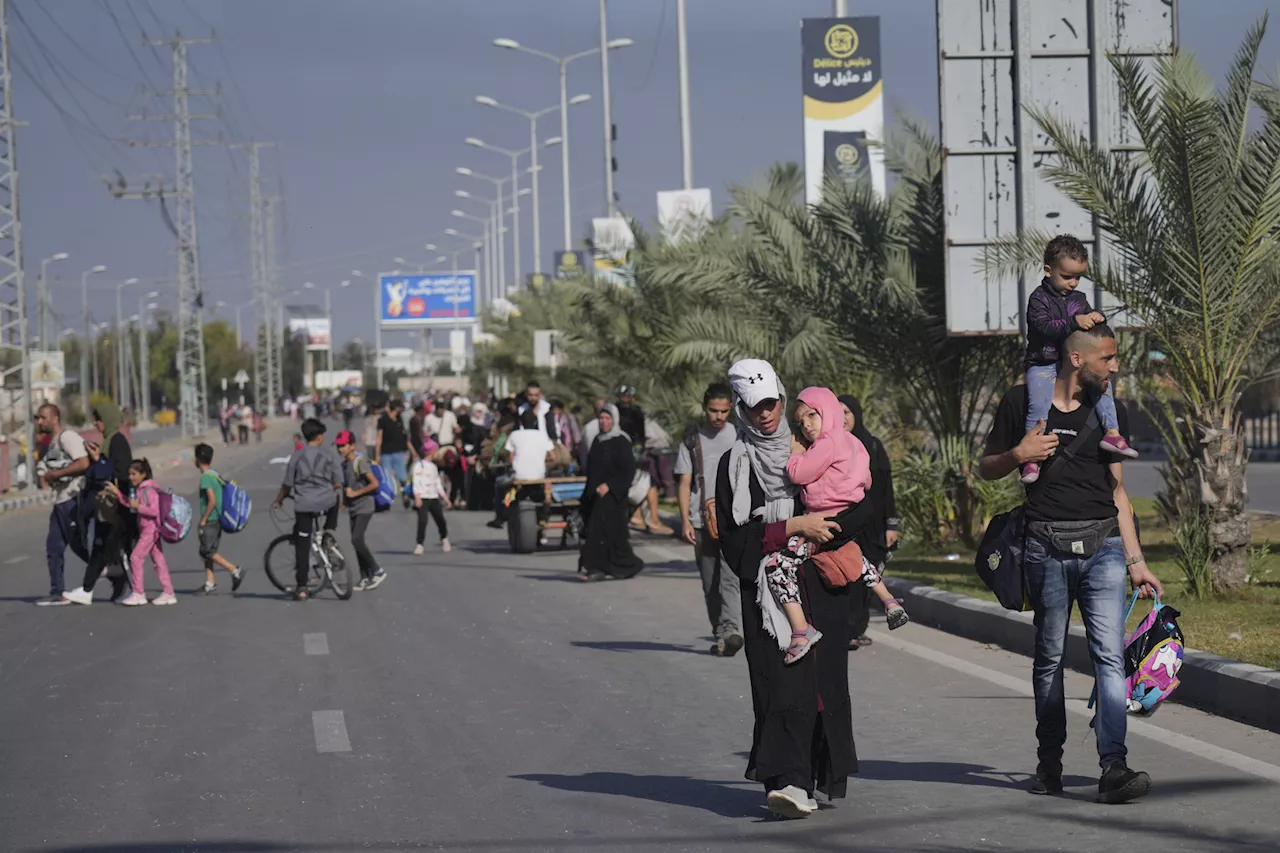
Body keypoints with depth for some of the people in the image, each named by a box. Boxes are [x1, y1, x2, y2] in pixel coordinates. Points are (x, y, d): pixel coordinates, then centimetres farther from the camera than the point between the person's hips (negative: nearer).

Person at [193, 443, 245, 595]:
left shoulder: (206, 477, -16)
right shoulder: (215, 475, 12)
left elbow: (212, 500, -23)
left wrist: (203, 520, -16)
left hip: (210, 520, -9)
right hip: (218, 520, 9)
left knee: (208, 552, -4)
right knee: (207, 552, 11)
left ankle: (235, 570, -7)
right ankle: (210, 584, 9)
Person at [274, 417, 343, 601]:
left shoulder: (297, 456, 0)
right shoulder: (329, 455, -2)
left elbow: (287, 485, 2)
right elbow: (338, 484, -1)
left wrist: (278, 500, 20)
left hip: (304, 506, 0)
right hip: (326, 503, 0)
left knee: (302, 547, 5)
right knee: (335, 499, 37)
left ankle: (301, 588, 2)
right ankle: (329, 532, 20)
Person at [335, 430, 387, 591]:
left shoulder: (360, 462, -14)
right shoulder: (345, 463, 11)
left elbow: (374, 483, -20)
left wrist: (355, 493, -18)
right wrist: (345, 498, 10)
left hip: (364, 507, -9)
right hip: (353, 509, 9)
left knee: (358, 540, -17)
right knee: (357, 542, 7)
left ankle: (378, 572, -8)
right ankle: (365, 578, 12)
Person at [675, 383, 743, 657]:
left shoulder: (739, 437, 9)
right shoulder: (692, 440, 9)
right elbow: (684, 483, 6)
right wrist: (685, 521, -4)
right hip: (701, 521, 2)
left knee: (730, 577, -16)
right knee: (710, 583, 5)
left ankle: (731, 630, -27)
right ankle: (719, 634, 13)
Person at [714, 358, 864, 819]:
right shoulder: (735, 463, 6)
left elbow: (861, 507, 5)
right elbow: (733, 535, -3)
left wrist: (817, 530, -10)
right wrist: (795, 528, -11)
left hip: (822, 587, 2)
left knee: (824, 678, -1)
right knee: (783, 678, -13)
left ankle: (824, 774, 9)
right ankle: (790, 781, -22)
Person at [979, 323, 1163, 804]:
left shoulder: (1108, 411, 14)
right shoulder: (1023, 402, 5)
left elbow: (1117, 490, 17)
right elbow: (987, 470, 12)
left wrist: (1135, 561, 12)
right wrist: (1019, 454, -10)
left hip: (1103, 545, 2)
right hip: (1047, 545, -2)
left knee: (1110, 655, -11)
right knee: (1050, 657, 5)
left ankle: (1113, 768, -18)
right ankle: (1049, 763, 17)